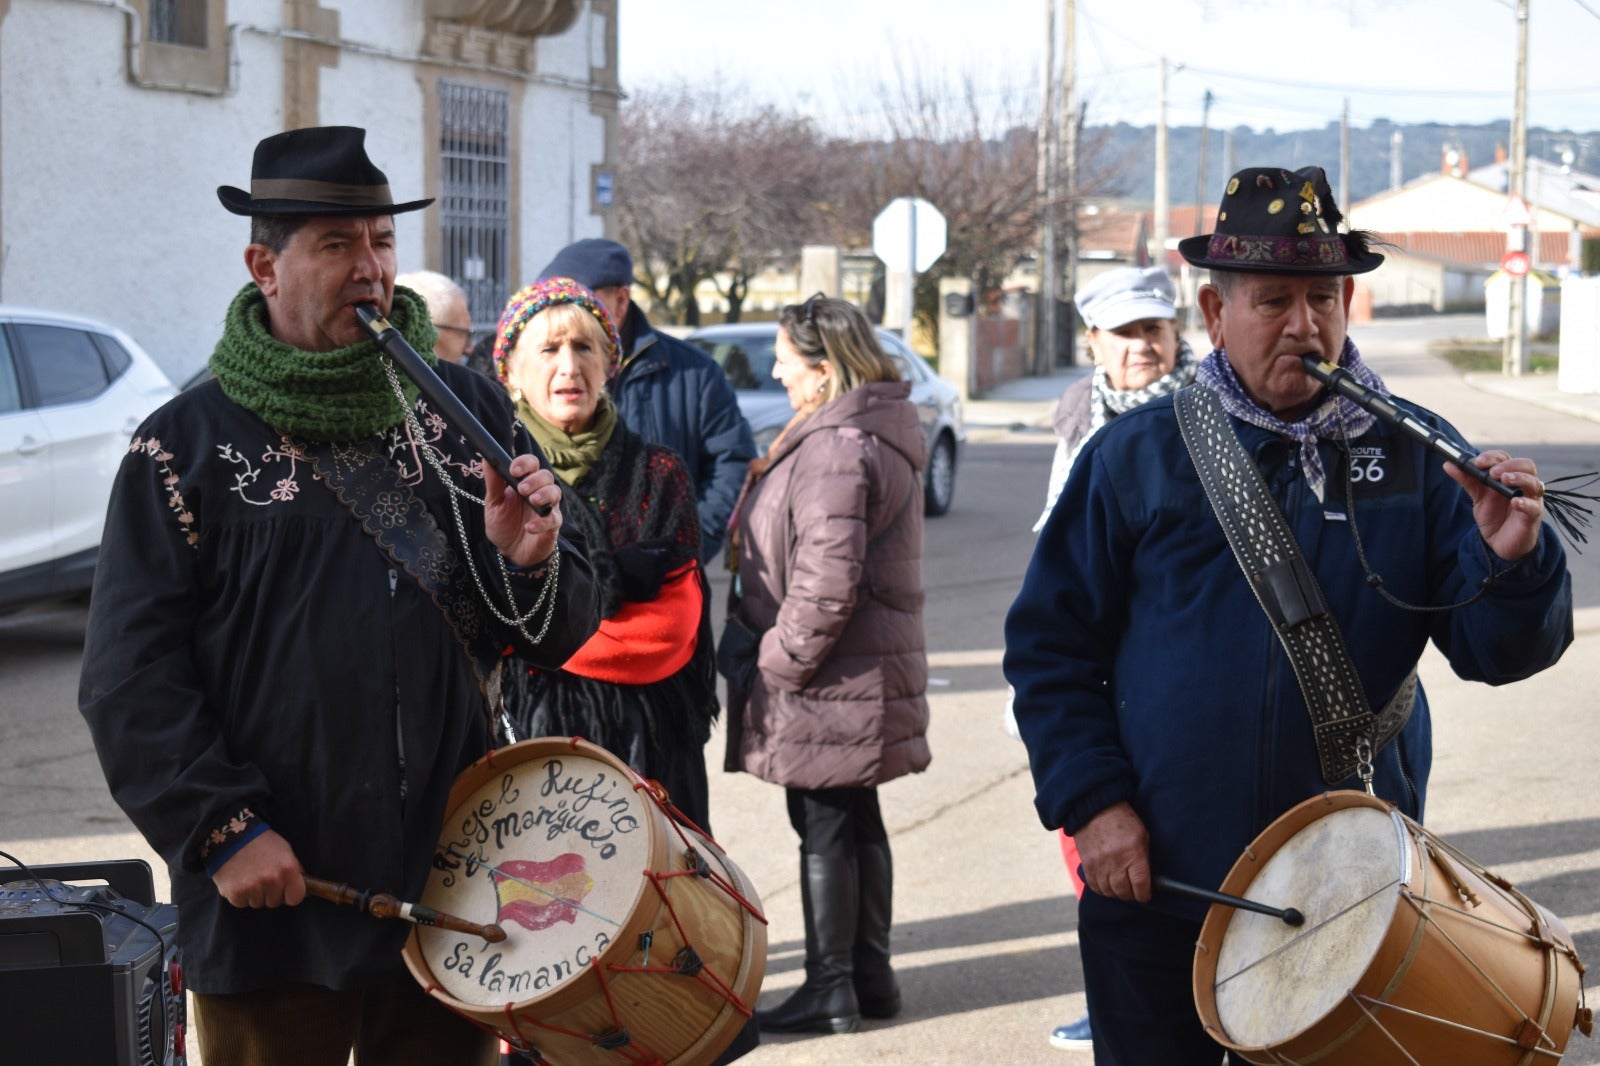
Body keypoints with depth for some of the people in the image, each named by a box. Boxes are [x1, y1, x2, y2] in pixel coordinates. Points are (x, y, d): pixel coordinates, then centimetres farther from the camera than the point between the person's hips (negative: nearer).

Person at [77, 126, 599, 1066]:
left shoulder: (470, 413, 9)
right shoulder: (191, 442, -1)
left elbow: (560, 636, 11)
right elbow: (129, 677, -6)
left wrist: (528, 564, -10)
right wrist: (220, 828, -15)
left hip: (450, 890, 3)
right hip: (270, 905, -3)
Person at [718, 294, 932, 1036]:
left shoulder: (834, 449, -21)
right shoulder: (884, 433, 12)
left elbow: (826, 587, -27)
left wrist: (775, 664, -16)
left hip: (829, 680, -10)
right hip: (874, 668, 10)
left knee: (825, 828, -1)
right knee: (857, 821, 17)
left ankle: (830, 991, 7)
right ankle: (871, 975, 26)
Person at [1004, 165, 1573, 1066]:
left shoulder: (1417, 456, 1)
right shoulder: (1135, 458, -1)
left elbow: (1498, 651, -3)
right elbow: (1049, 645, 1)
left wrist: (1510, 559, -23)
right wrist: (1092, 799, -9)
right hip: (1156, 891, 0)